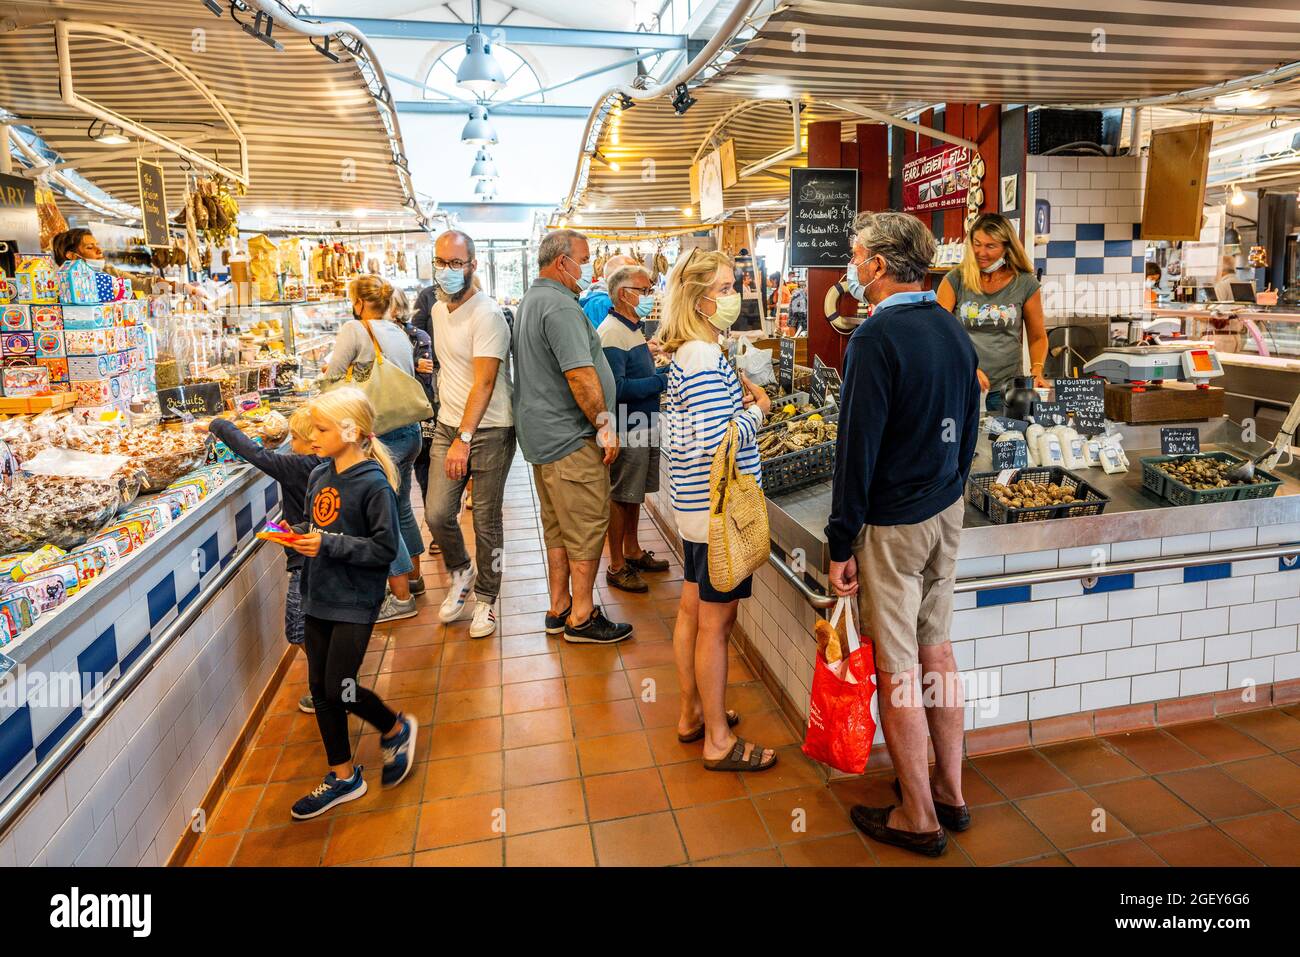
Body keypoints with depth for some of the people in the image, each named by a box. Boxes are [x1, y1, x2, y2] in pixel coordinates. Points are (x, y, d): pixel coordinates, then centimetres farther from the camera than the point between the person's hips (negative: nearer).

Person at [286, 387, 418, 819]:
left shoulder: (373, 484, -17)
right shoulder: (318, 476, 6)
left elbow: (386, 548, -18)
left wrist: (330, 544, -22)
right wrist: (296, 534, -1)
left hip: (355, 603, -8)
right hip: (318, 598, 8)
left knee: (338, 689, -5)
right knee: (320, 689, 11)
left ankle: (397, 729, 25)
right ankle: (343, 777, 27)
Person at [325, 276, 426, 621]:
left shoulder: (355, 329, -9)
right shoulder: (400, 332, 12)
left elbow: (332, 381, -7)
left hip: (381, 434, -8)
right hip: (410, 430, 8)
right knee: (400, 507, 21)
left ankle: (401, 598, 6)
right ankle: (413, 576, 34)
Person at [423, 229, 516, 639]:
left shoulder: (486, 315, -15)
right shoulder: (438, 310, 11)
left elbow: (484, 383, -21)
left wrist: (463, 439, -24)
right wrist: (451, 430, 16)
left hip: (489, 431, -6)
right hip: (447, 425, 6)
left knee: (486, 522, 3)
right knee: (437, 513, 1)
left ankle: (486, 598, 21)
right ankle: (461, 572, 29)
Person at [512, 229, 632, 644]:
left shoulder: (531, 301, 17)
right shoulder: (560, 306, -18)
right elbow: (581, 375, -24)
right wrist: (605, 425, -15)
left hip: (541, 434, 11)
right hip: (571, 438, -11)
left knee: (558, 526, 17)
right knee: (588, 526, -1)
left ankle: (559, 608, 27)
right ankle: (581, 618, 9)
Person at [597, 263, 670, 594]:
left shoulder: (633, 328, 13)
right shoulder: (612, 332, -19)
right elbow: (617, 389, -26)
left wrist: (664, 371, 4)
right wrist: (663, 380, -21)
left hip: (644, 427, 9)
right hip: (627, 430, -9)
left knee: (635, 492, 19)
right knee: (620, 496, 2)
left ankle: (633, 552, 33)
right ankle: (617, 567, 14)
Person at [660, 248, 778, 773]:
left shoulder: (687, 354, 11)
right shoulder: (706, 359, -21)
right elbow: (716, 443, -28)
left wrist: (736, 398, 8)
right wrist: (757, 411, -12)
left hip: (696, 503, 10)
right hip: (719, 507, -10)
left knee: (692, 609, 19)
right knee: (716, 622, 2)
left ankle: (692, 713, 36)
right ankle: (719, 741, 18)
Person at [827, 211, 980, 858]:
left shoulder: (876, 337, -19)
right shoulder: (953, 328, 6)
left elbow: (857, 447, -20)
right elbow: (968, 427, 13)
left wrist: (841, 543, -15)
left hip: (891, 525, -8)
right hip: (948, 512, 8)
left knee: (897, 671, 4)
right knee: (936, 648, 18)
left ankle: (918, 819, 20)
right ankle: (950, 793, 33)